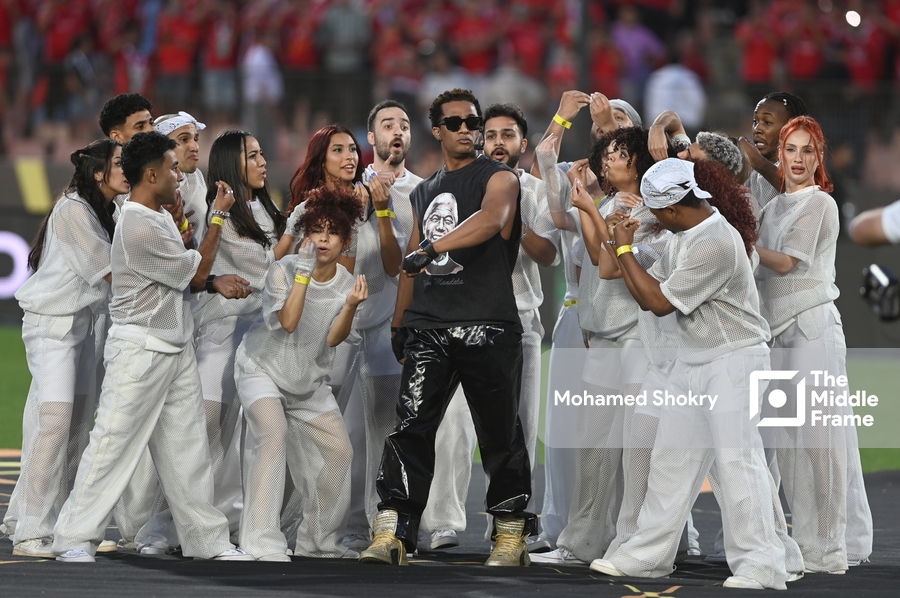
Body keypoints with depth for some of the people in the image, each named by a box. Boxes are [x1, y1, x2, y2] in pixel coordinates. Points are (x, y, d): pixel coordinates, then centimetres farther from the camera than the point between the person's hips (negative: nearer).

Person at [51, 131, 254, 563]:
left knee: (186, 446, 11)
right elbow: (195, 272, -12)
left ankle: (206, 538, 16)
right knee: (114, 444, -8)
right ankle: (75, 539, -4)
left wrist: (214, 282, 1)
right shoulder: (139, 228, -21)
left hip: (175, 347, 10)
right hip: (140, 350, -10)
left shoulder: (161, 218, 12)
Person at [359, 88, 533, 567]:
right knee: (411, 427, -7)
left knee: (499, 434, 1)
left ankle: (511, 534, 12)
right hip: (428, 326, 4)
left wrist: (432, 248, -32)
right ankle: (392, 533, -10)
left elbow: (490, 221, -21)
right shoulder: (423, 193, 21)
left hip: (486, 325, -4)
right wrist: (398, 323, 26)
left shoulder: (498, 179, 2)